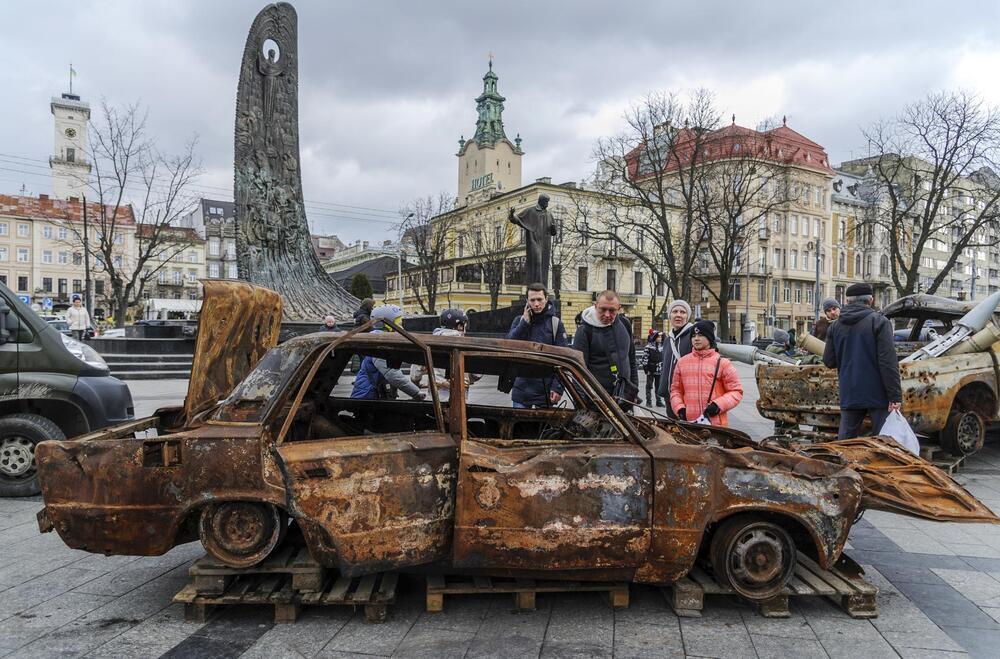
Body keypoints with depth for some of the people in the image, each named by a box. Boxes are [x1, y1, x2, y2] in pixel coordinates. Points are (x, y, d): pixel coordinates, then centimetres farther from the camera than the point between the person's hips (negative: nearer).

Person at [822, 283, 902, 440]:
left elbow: (829, 361, 8)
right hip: (877, 396, -4)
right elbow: (888, 363, -14)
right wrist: (895, 397, -14)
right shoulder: (879, 321, -8)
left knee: (845, 442, 11)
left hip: (848, 396, 4)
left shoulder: (835, 326, 6)